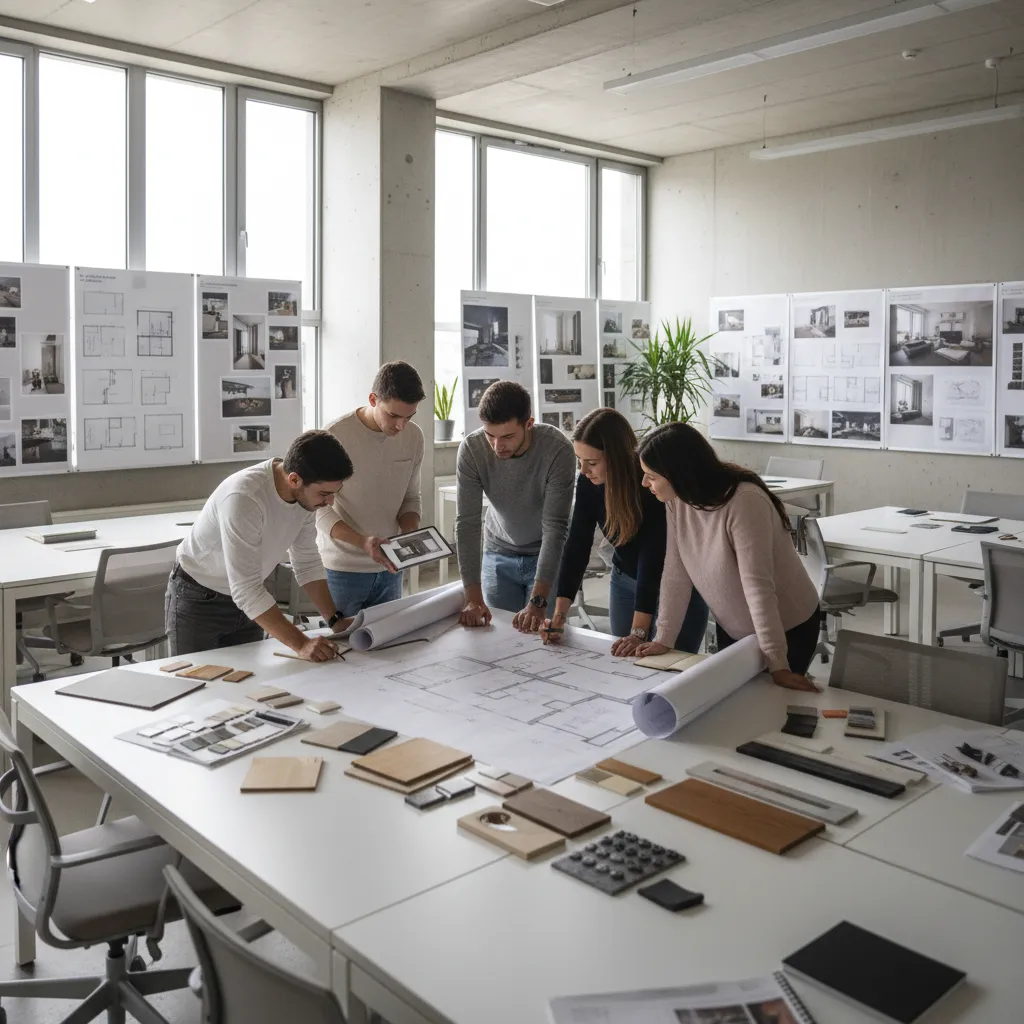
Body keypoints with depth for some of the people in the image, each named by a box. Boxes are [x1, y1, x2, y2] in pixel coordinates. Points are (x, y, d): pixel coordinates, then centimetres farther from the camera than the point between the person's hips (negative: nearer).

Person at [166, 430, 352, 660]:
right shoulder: (243, 497, -35)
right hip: (197, 600, -6)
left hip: (246, 599, 6)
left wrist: (335, 620, -11)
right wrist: (300, 644, -40)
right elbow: (245, 589, -37)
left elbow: (307, 563, -1)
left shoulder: (305, 493, -13)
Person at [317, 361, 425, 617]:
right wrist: (362, 542, -29)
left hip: (388, 567, 5)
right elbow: (320, 509, -14)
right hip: (343, 568, -4)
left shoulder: (413, 436, 0)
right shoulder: (336, 436, -16)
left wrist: (410, 534, -10)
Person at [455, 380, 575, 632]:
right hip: (499, 554, 2)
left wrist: (538, 602, -35)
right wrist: (474, 598, -28)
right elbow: (467, 523, -21)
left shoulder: (558, 449, -28)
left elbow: (555, 526, -29)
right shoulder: (471, 448, -21)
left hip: (549, 555, -2)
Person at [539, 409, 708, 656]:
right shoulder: (588, 482, -17)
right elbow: (577, 544, -14)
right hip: (625, 580, 5)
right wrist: (559, 614, -22)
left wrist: (638, 632, -39)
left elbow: (652, 556, -34)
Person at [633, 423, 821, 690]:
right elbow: (676, 573, -7)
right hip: (732, 629, 6)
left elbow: (758, 587, -34)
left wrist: (777, 665, -32)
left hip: (787, 629, -6)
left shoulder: (744, 502, -33)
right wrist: (663, 638, -8)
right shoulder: (678, 500, -12)